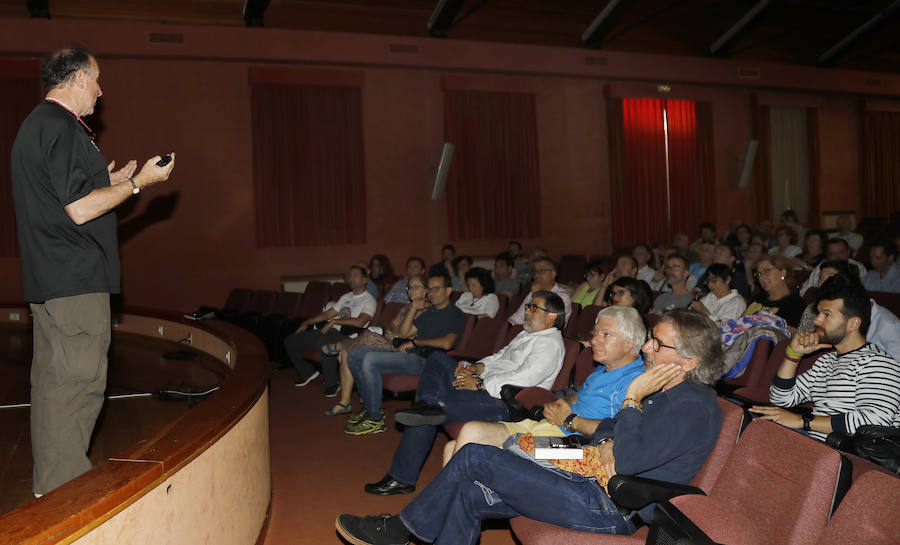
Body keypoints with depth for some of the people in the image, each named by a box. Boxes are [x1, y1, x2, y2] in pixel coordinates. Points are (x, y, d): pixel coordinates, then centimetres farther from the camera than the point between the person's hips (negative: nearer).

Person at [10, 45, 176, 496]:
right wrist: (139, 180, -10)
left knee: (52, 378, 16)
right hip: (75, 278, -11)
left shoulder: (35, 124, 19)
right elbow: (80, 209, -19)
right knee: (77, 381, -5)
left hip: (48, 277, 11)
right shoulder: (63, 127, -14)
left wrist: (109, 182, 26)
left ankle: (49, 484, 28)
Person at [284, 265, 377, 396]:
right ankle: (308, 372, 22)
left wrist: (334, 321, -15)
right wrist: (307, 322, 14)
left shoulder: (369, 300, -1)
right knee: (290, 341, 3)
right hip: (331, 331, 8)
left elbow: (359, 322, -17)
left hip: (346, 335, -8)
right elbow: (328, 313, 24)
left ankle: (332, 384, -19)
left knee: (324, 344, -42)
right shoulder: (346, 297, 25)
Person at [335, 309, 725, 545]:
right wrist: (606, 442, -3)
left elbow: (626, 459, -24)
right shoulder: (667, 391, 13)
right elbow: (609, 428, 19)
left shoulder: (693, 405, -16)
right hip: (596, 488, 10)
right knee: (472, 494, 1)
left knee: (475, 459, -11)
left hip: (611, 511, -10)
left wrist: (633, 399, -15)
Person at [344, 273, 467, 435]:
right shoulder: (429, 312, 26)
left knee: (370, 360, -27)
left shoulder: (456, 315, -1)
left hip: (424, 360, -9)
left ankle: (375, 420, -17)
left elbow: (446, 343, -18)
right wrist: (414, 309, 12)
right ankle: (369, 407, 9)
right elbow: (403, 333, 21)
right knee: (354, 355, 3)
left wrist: (415, 341, -9)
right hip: (408, 354, 9)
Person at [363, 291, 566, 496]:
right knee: (438, 359, -3)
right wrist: (477, 367, 4)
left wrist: (479, 384, -20)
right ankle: (430, 405, -23)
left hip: (502, 403, -10)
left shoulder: (550, 343, -10)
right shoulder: (526, 334, 22)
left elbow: (524, 378, -23)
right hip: (484, 386, 10)